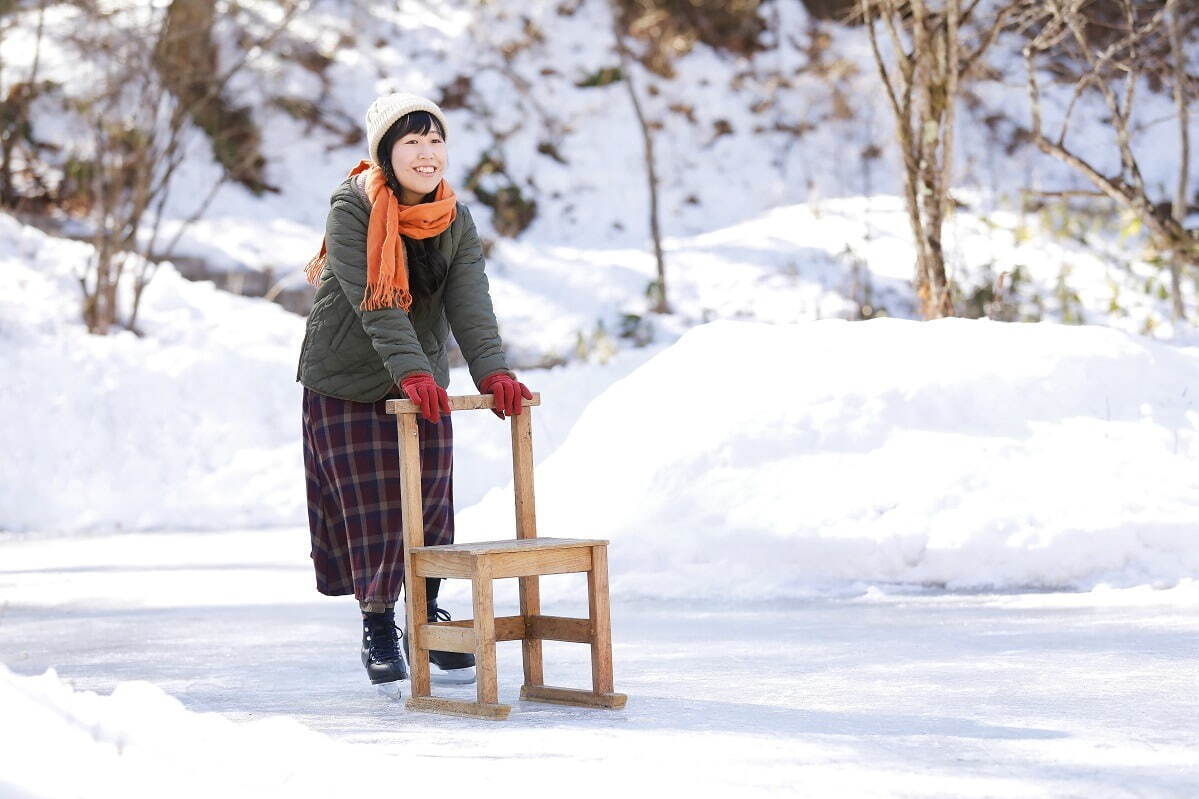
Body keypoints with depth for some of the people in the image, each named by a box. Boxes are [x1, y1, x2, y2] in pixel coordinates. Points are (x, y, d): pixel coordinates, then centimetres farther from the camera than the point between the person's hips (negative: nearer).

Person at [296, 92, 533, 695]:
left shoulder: (457, 222, -3)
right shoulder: (351, 211, -17)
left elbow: (470, 305, -16)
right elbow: (374, 303, -28)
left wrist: (492, 371, -32)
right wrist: (411, 371, -40)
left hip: (424, 386, 4)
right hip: (345, 385, -4)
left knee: (429, 502, 6)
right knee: (369, 507, -2)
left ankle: (428, 621, 23)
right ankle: (378, 634, 11)